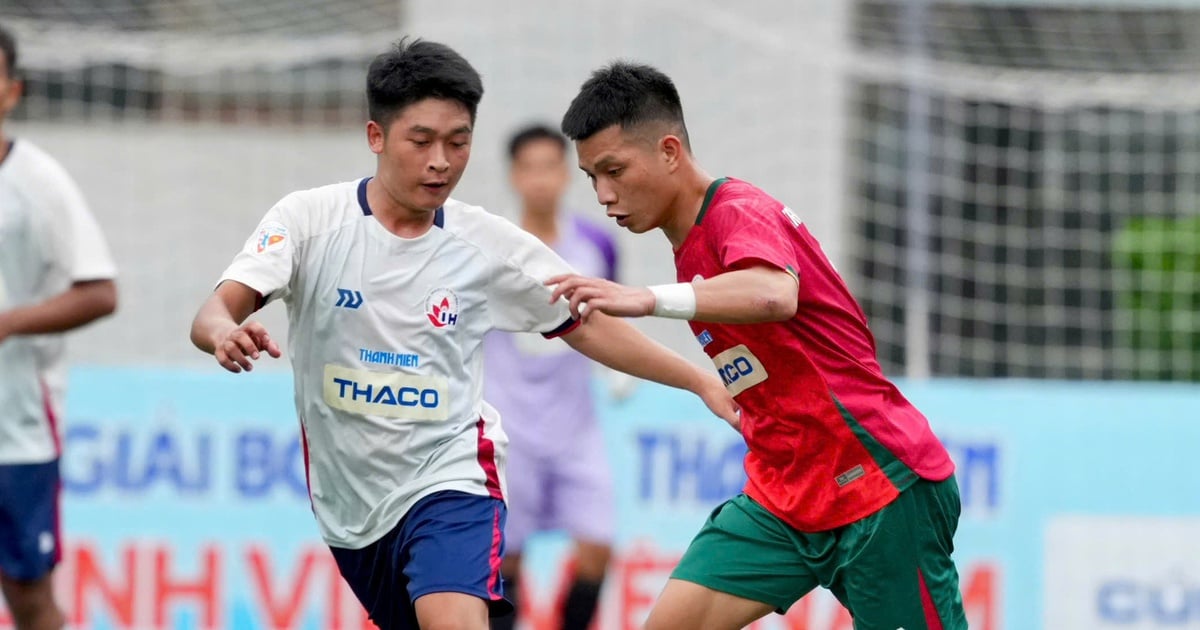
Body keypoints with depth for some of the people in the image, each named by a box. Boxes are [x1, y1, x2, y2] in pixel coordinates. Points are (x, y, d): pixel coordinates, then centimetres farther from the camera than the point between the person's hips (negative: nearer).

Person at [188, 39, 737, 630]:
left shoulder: (489, 244, -5)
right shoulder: (310, 219, -8)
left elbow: (589, 329, 8)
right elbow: (212, 315, -19)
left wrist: (703, 382, 1)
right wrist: (225, 332, -43)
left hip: (449, 477, -2)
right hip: (349, 496, 2)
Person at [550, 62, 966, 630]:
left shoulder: (742, 214, -16)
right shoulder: (692, 245, 12)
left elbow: (774, 296, -41)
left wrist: (648, 300, -50)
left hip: (881, 489, -9)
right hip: (783, 498, 9)